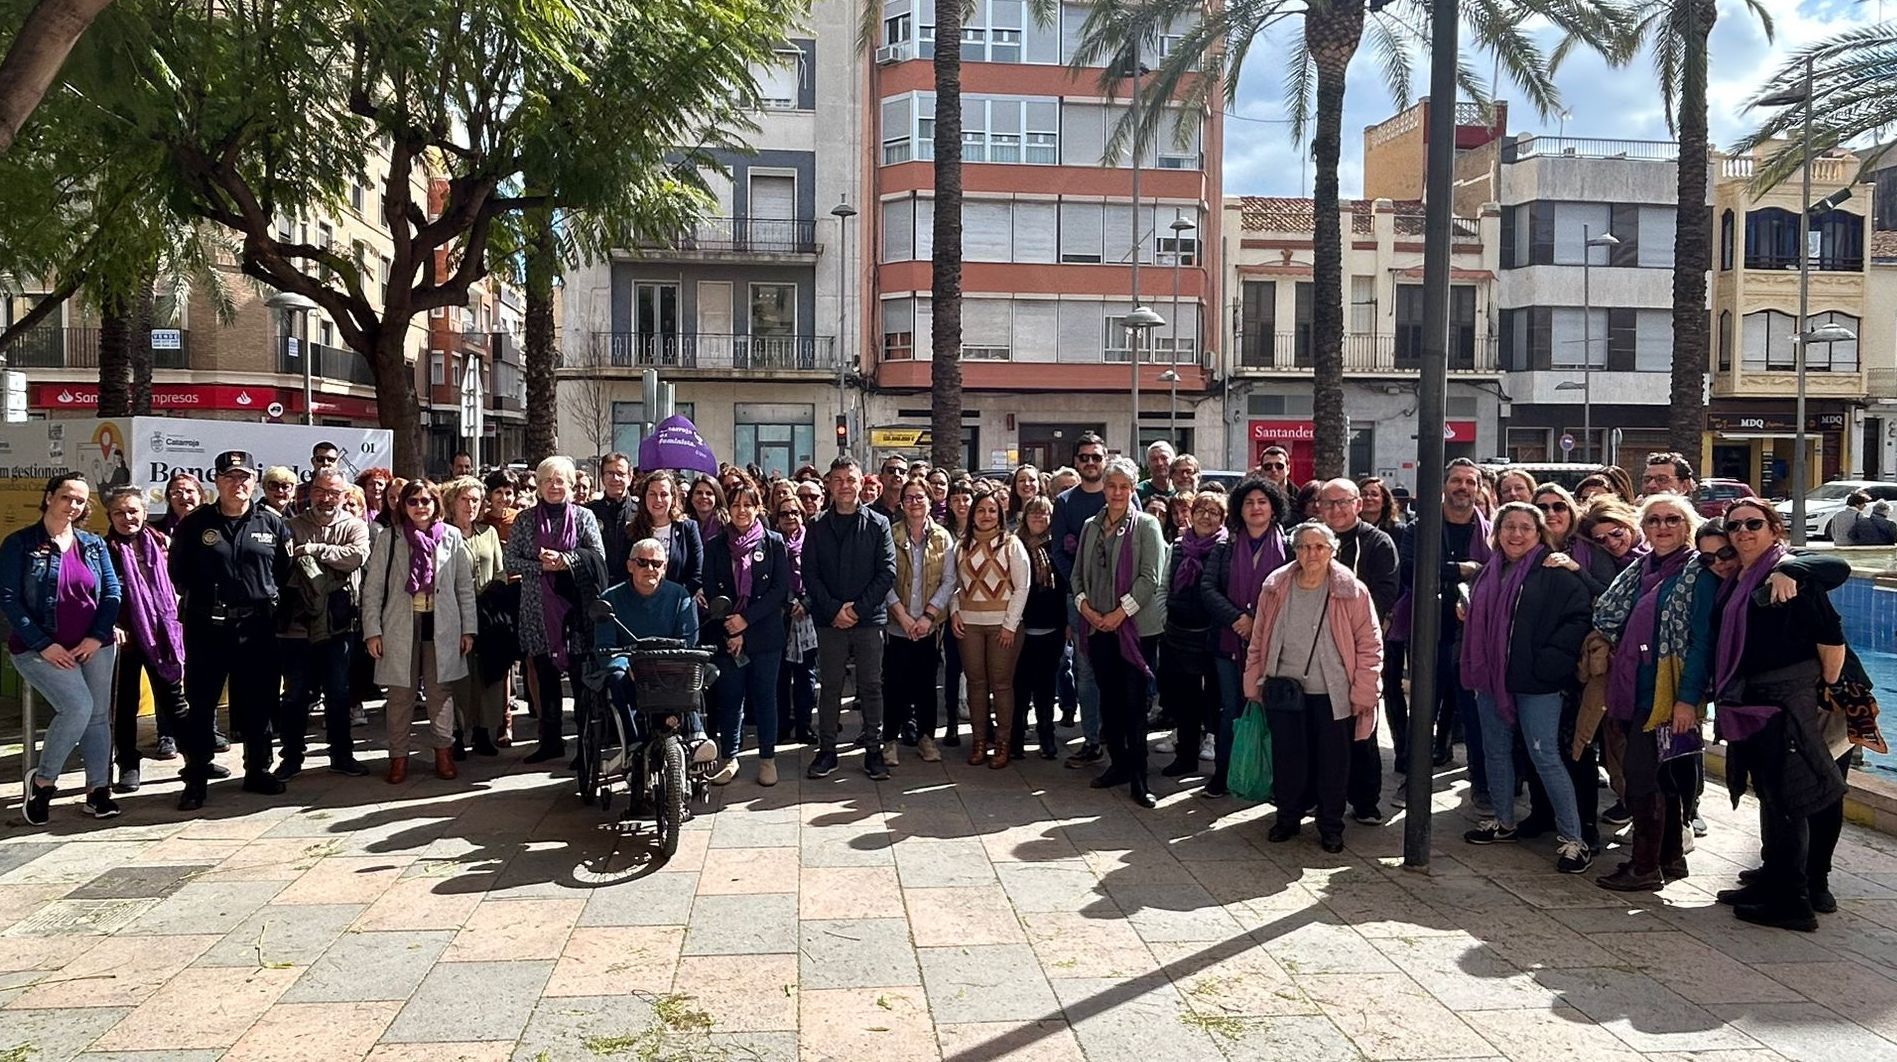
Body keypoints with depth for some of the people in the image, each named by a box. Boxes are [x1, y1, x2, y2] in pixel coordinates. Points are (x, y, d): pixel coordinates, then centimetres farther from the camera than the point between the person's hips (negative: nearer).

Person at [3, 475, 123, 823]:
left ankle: (98, 790, 13)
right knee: (78, 707, -20)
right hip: (41, 649, -4)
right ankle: (42, 781, 0)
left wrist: (96, 637, -7)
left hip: (94, 647, 4)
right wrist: (44, 644, -14)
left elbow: (112, 592, 7)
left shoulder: (93, 544, 8)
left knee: (98, 715, 4)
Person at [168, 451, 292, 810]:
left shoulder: (272, 525, 5)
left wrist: (269, 601, 0)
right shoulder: (195, 524, 2)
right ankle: (196, 779, 11)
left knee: (258, 704, 10)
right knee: (200, 706, 2)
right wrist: (198, 600, 2)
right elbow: (177, 571, 6)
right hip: (207, 628, -1)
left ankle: (258, 770, 23)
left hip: (257, 628, 1)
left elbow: (285, 573, 8)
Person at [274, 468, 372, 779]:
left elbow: (358, 555, -17)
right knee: (296, 694, 9)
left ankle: (342, 755, 22)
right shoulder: (293, 526, 2)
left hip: (338, 625, 0)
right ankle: (292, 756, 21)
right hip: (297, 625, 0)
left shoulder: (354, 527, 3)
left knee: (338, 694, 11)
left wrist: (314, 550, -16)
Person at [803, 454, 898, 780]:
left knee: (871, 686, 4)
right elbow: (810, 574, 1)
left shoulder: (877, 526, 3)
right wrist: (834, 610, -11)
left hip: (869, 619, -1)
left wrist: (858, 608, -11)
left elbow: (888, 571, -3)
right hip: (829, 620, 1)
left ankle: (873, 751, 13)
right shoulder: (817, 529, 7)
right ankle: (827, 750, 16)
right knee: (830, 687, 8)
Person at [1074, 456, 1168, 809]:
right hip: (1099, 627, 5)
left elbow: (1150, 577, -9)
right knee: (1109, 698, 10)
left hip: (1136, 625, -5)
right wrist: (1085, 606, -3)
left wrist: (1120, 613, -14)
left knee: (1134, 702, -4)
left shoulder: (1146, 525, -2)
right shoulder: (1091, 527, 12)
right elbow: (1078, 573, 14)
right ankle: (1118, 763, 24)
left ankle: (1138, 779, 3)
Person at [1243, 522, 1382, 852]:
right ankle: (1287, 818, 29)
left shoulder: (1351, 591, -6)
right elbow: (1258, 640, 11)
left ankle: (1330, 827, 24)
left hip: (1333, 694, -2)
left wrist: (1362, 693, -6)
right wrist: (1254, 685, 10)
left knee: (1332, 763, 6)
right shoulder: (1275, 588, 3)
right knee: (1287, 760, 10)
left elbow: (1370, 645, -3)